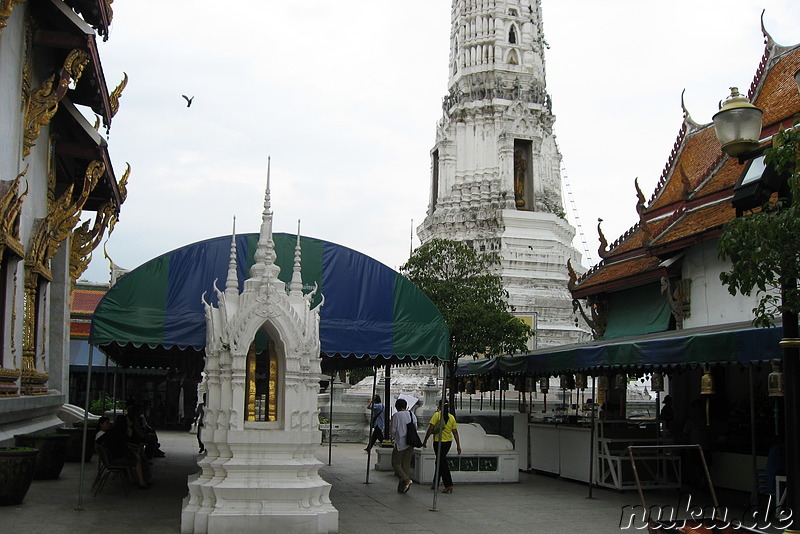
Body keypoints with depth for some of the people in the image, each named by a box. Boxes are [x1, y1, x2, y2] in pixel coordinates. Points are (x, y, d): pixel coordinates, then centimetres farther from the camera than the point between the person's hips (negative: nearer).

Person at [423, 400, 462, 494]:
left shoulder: (437, 415, -10)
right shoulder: (452, 417, 4)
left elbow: (430, 429, -13)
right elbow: (455, 432, 3)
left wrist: (425, 441, -6)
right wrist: (458, 445, 6)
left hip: (439, 442, -6)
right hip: (449, 442, 6)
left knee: (442, 463, -3)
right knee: (440, 461, 20)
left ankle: (449, 485, -10)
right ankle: (435, 483, 30)